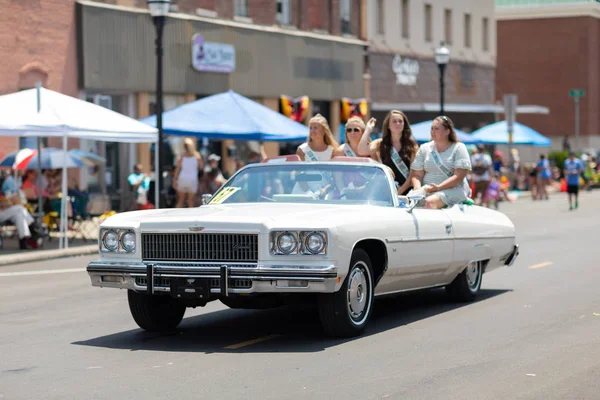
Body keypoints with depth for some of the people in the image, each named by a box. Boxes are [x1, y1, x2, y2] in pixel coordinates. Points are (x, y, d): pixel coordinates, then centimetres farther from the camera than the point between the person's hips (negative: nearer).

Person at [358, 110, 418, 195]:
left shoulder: (412, 146, 6)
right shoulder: (380, 144, 10)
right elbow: (361, 151, -8)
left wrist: (400, 191, -10)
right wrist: (368, 130, -1)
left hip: (407, 191, -1)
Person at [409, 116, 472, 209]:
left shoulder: (458, 148, 3)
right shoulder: (424, 148, 14)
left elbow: (459, 176, -7)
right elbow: (416, 175, 10)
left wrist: (438, 187, -18)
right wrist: (418, 189, -12)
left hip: (453, 189, -4)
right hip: (427, 191, 4)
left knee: (430, 202, -35)